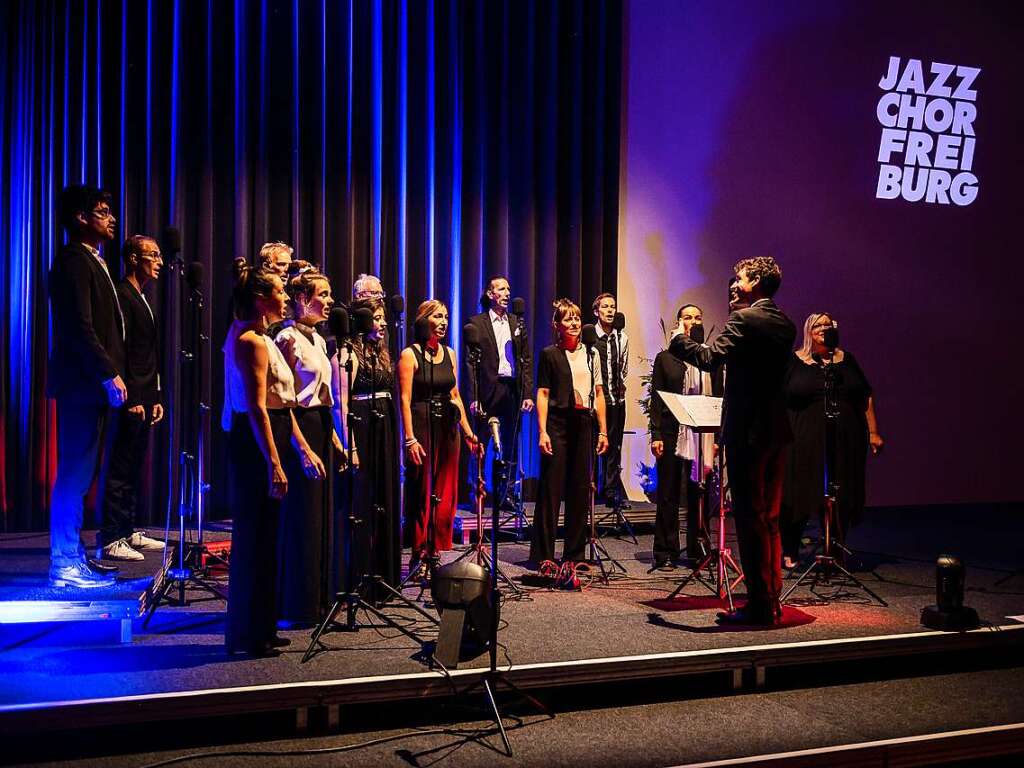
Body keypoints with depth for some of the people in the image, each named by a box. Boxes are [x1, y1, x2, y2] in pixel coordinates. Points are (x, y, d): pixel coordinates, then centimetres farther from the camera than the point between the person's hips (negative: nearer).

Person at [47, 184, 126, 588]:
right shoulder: (74, 260, -11)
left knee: (81, 472, 12)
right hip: (82, 381, -10)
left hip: (92, 381, 10)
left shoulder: (91, 261, 19)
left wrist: (110, 373, 14)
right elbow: (79, 327, -19)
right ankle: (65, 563, -1)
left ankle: (74, 557, 19)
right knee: (75, 473, -6)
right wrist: (109, 374, -19)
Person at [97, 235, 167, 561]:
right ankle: (110, 541, -2)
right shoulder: (122, 296, -10)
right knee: (119, 470, -6)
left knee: (133, 470, 13)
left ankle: (127, 532, 21)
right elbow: (119, 351, -16)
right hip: (130, 400, -10)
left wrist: (155, 397, 18)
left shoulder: (142, 299, 20)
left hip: (144, 399, 10)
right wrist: (131, 399, -19)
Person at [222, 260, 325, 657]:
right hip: (256, 445, -10)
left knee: (260, 537, 14)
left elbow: (280, 403, 18)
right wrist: (274, 464, -24)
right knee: (255, 538, -3)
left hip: (264, 441, 10)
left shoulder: (259, 339, 17)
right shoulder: (252, 342, -14)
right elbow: (257, 408, -21)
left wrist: (303, 449, 18)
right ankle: (249, 634, 6)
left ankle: (259, 628, 23)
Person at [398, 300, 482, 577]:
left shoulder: (449, 354, 12)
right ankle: (419, 556, 9)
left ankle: (435, 554, 15)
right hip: (422, 427, -6)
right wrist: (410, 439, -18)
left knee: (446, 494, 6)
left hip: (448, 428, 6)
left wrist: (468, 432, 10)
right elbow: (405, 400, -11)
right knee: (421, 493, 0)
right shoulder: (410, 354, -5)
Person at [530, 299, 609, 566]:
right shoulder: (549, 354, 1)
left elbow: (598, 394, 14)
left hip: (583, 423, 4)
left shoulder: (591, 354, 13)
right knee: (551, 488, -4)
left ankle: (574, 553, 16)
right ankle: (543, 554, 1)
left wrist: (603, 430, 8)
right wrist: (542, 431, -12)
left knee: (580, 489, 7)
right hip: (558, 422, -4)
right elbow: (542, 394, -3)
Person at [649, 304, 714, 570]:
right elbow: (656, 399, 3)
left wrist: (717, 438, 3)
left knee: (698, 493, 4)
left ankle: (698, 550, 14)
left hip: (702, 435, 1)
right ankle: (666, 554, 7)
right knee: (668, 495, 1)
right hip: (672, 434, -1)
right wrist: (656, 435, -5)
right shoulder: (665, 358, 7)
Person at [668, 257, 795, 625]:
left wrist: (680, 339, -5)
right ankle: (772, 600, 20)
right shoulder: (786, 325, 12)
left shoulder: (743, 319, -13)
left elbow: (710, 358, -22)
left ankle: (759, 605, 0)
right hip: (777, 430, 8)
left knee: (750, 519, -3)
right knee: (770, 519, 14)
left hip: (747, 432, -8)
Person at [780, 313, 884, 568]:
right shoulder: (795, 361, 3)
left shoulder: (846, 359, 11)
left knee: (841, 499, 5)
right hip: (805, 440, -2)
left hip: (845, 441, 3)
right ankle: (789, 553, 15)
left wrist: (873, 432, 6)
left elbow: (867, 397, 13)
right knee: (798, 497, 0)